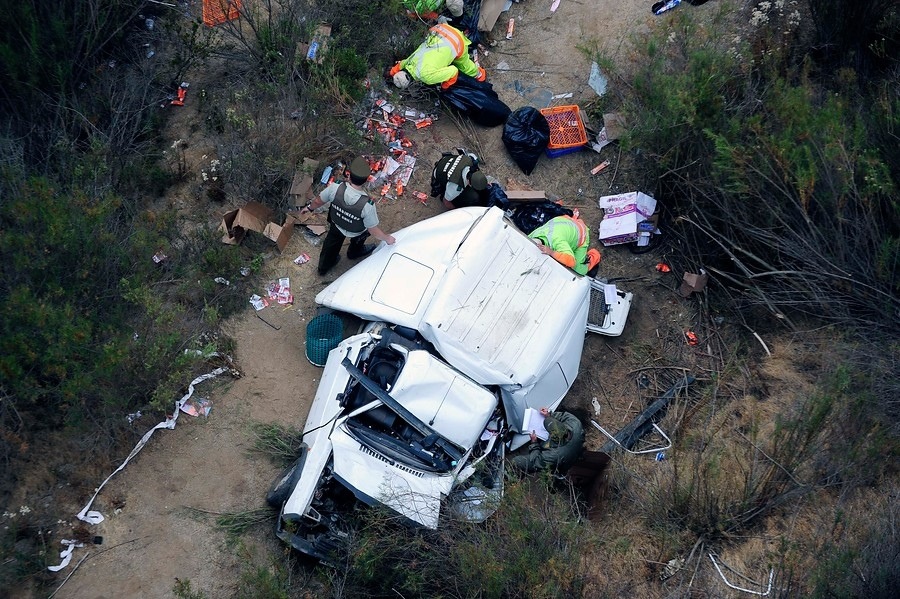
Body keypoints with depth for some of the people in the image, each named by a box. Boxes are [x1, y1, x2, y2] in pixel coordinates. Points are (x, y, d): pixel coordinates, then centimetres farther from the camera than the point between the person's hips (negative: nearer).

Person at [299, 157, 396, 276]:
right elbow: (374, 231, -28)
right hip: (356, 233, -3)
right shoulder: (367, 205, -42)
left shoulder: (335, 188, -35)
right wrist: (387, 238, -8)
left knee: (332, 242, 33)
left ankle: (323, 267, 59)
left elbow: (318, 201, -13)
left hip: (336, 224, 3)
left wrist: (309, 207, 9)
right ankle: (354, 252, 61)